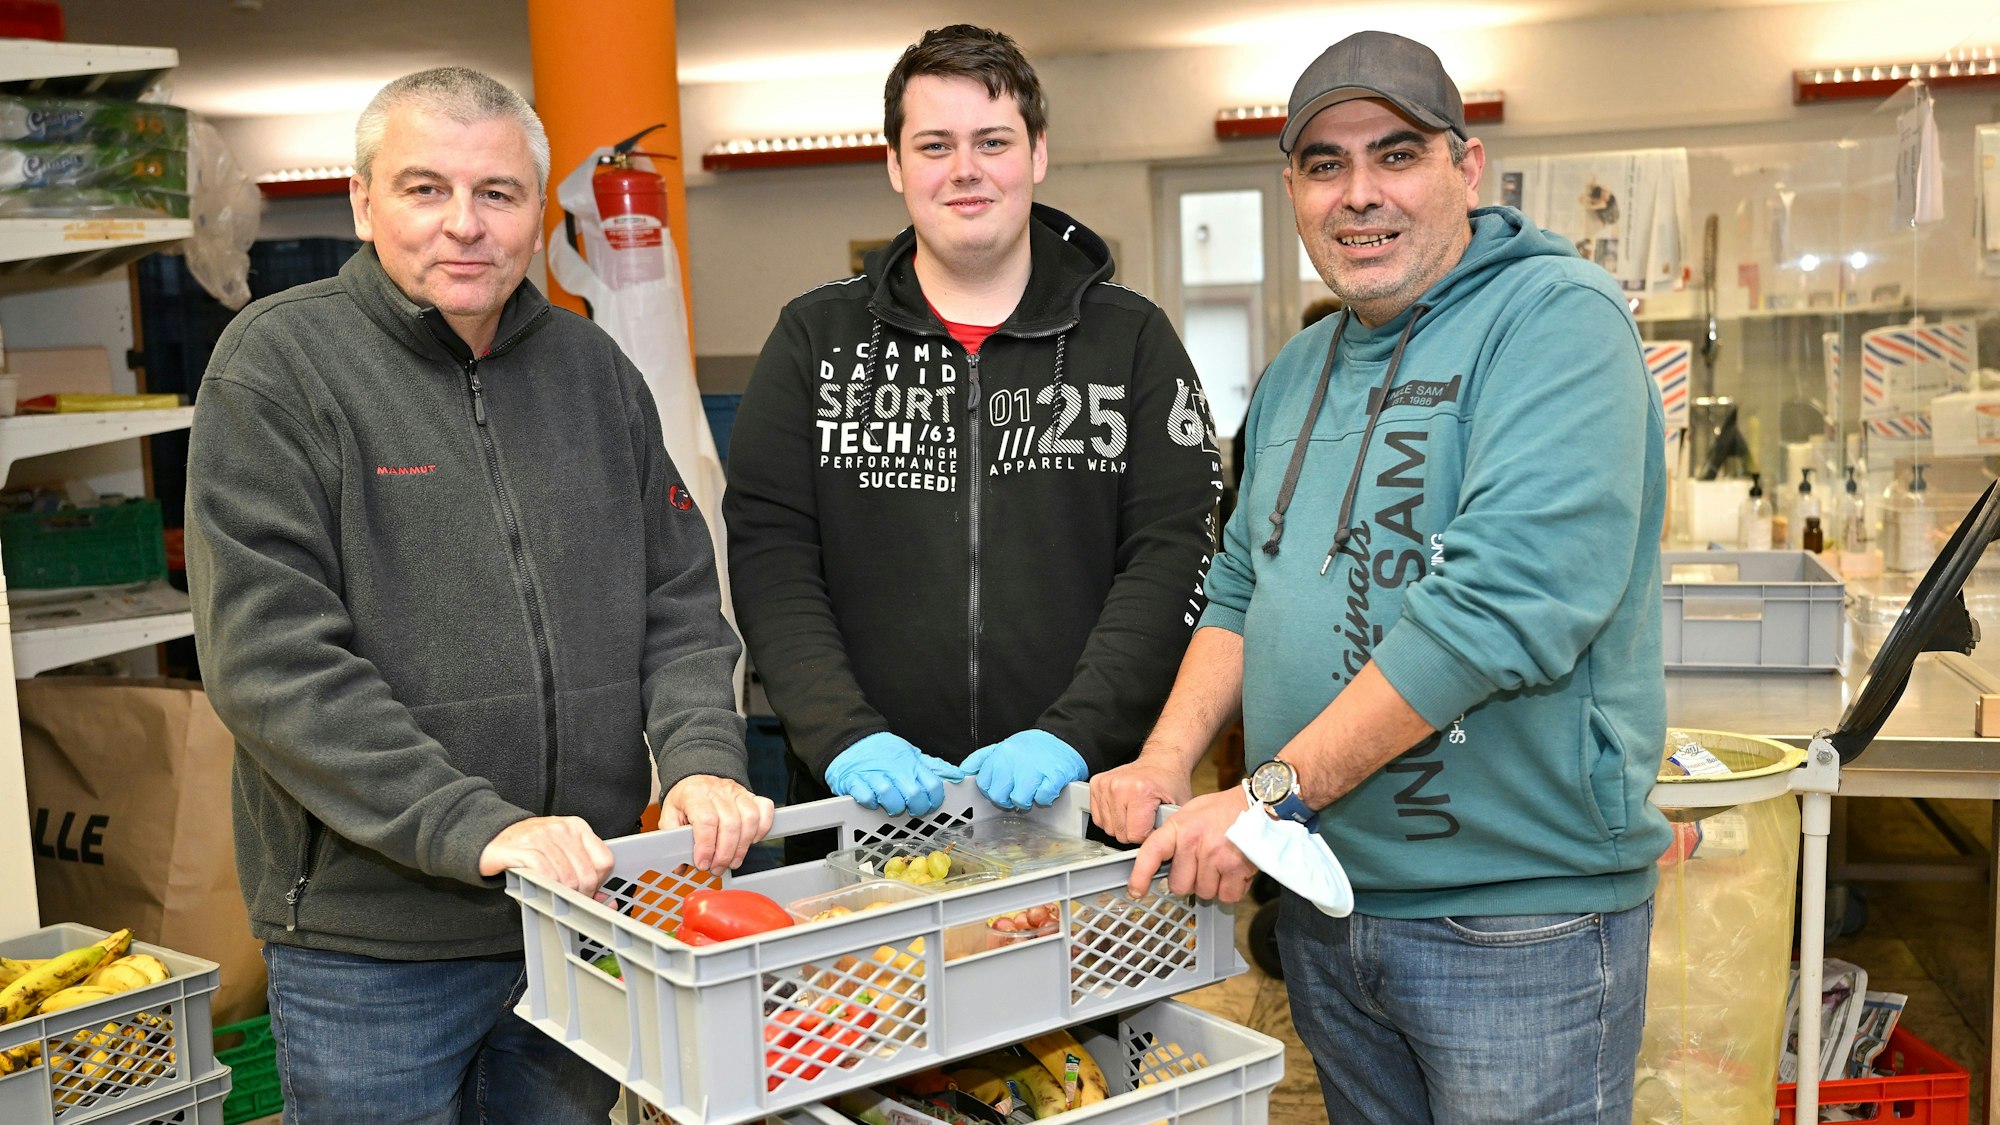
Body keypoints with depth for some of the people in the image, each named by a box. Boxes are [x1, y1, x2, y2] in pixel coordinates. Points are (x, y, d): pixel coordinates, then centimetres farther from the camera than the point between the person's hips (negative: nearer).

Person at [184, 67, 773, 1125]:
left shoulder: (591, 365, 6)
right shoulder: (277, 363, -9)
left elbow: (680, 601, 8)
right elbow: (272, 660, -17)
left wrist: (702, 757, -11)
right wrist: (478, 827, -25)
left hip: (583, 908, 5)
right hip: (371, 946, -4)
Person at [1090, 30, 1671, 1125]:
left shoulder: (1556, 315, -14)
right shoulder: (1298, 371, 12)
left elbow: (1508, 595, -25)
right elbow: (1242, 585, 16)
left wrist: (1277, 792, -22)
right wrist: (1166, 760, -2)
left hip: (1517, 917, -7)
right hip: (1322, 903, 7)